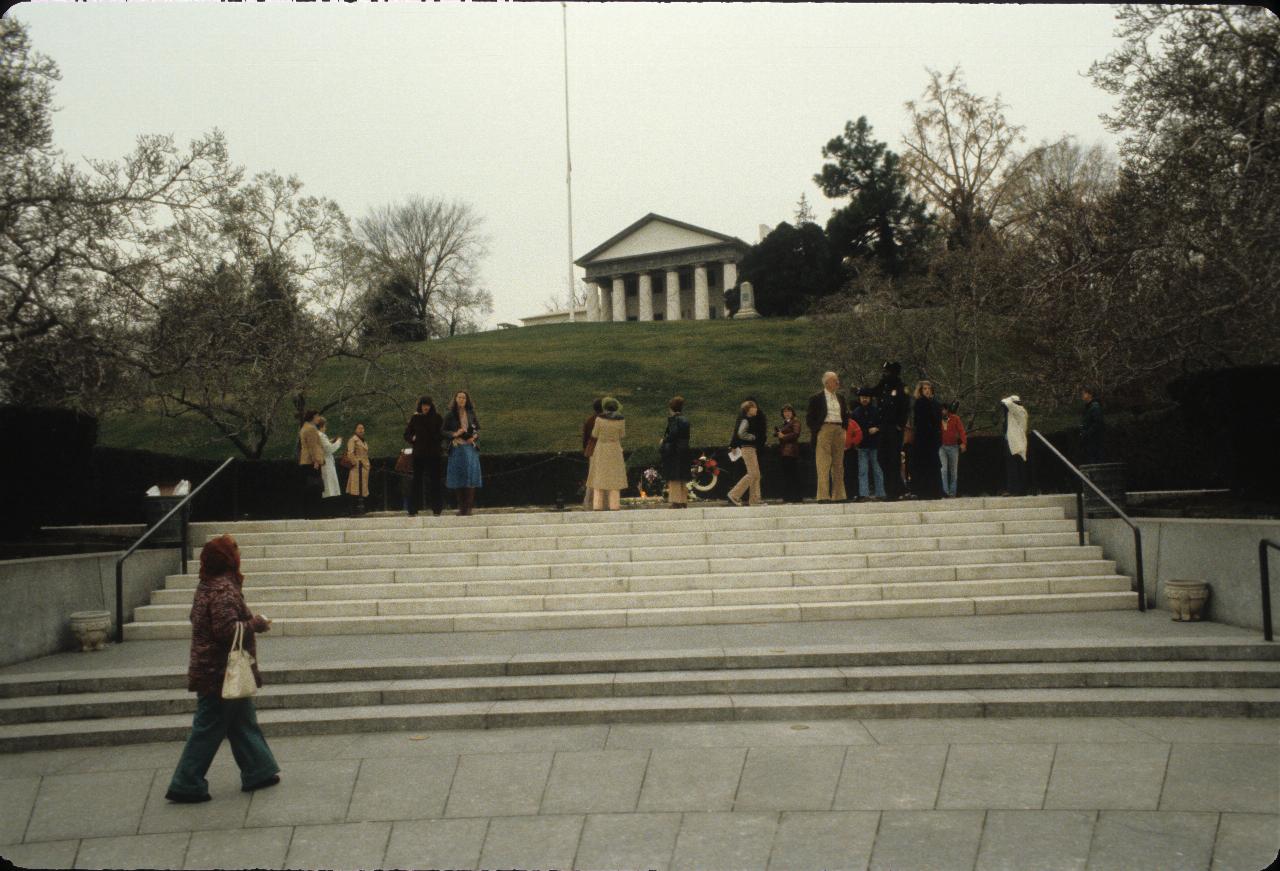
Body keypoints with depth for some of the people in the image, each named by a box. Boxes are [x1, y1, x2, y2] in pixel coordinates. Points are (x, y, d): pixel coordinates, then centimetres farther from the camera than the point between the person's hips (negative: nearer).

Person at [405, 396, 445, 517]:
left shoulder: (437, 417, 3)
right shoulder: (415, 418, 9)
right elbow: (407, 434, 14)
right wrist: (412, 439, -5)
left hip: (433, 454, -1)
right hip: (419, 453, 1)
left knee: (435, 480, -1)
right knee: (417, 480, 1)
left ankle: (436, 508, 3)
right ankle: (413, 509, 1)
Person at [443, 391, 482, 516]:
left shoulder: (471, 414, 8)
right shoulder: (450, 415, 4)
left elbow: (478, 429, 15)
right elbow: (444, 432, 3)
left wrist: (474, 436, -5)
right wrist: (454, 434, -14)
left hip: (470, 447, 1)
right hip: (456, 448, 0)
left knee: (470, 476, -7)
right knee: (458, 477, 1)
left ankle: (468, 507, -5)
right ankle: (461, 507, 10)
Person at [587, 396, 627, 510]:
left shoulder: (599, 419, -12)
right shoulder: (621, 420, -9)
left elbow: (594, 435, -1)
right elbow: (622, 435, 4)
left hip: (601, 449, 0)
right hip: (615, 450, 0)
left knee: (599, 477, 7)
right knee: (614, 478, 7)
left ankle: (597, 506, 4)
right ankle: (614, 505, 4)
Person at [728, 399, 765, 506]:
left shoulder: (752, 420, 15)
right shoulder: (745, 420, -13)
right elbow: (741, 433, -26)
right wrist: (752, 437, -15)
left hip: (752, 448, 10)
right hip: (747, 448, -10)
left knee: (756, 474, 8)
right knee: (752, 473, -11)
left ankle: (755, 500, 10)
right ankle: (734, 494, -8)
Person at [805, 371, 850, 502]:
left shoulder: (841, 398, 17)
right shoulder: (816, 398, -1)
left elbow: (846, 416, 24)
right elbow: (809, 417, -2)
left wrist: (844, 429, 11)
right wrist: (816, 431, -8)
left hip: (839, 431, 6)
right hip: (824, 431, -6)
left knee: (839, 465, 7)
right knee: (823, 465, -8)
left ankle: (838, 496, 11)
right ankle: (823, 496, -9)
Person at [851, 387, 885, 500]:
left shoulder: (876, 410, 4)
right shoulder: (855, 412, 4)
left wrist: (876, 429, -11)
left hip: (874, 445, 0)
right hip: (862, 445, 0)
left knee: (877, 470, 6)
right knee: (862, 470, -2)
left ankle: (879, 493, 10)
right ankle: (864, 494, -3)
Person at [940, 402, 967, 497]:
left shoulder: (955, 418, 0)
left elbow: (961, 430, -8)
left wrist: (963, 443, -21)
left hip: (953, 447, 1)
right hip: (942, 447, -1)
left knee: (953, 471, 7)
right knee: (944, 469, -13)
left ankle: (952, 492, 15)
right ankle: (945, 492, -11)